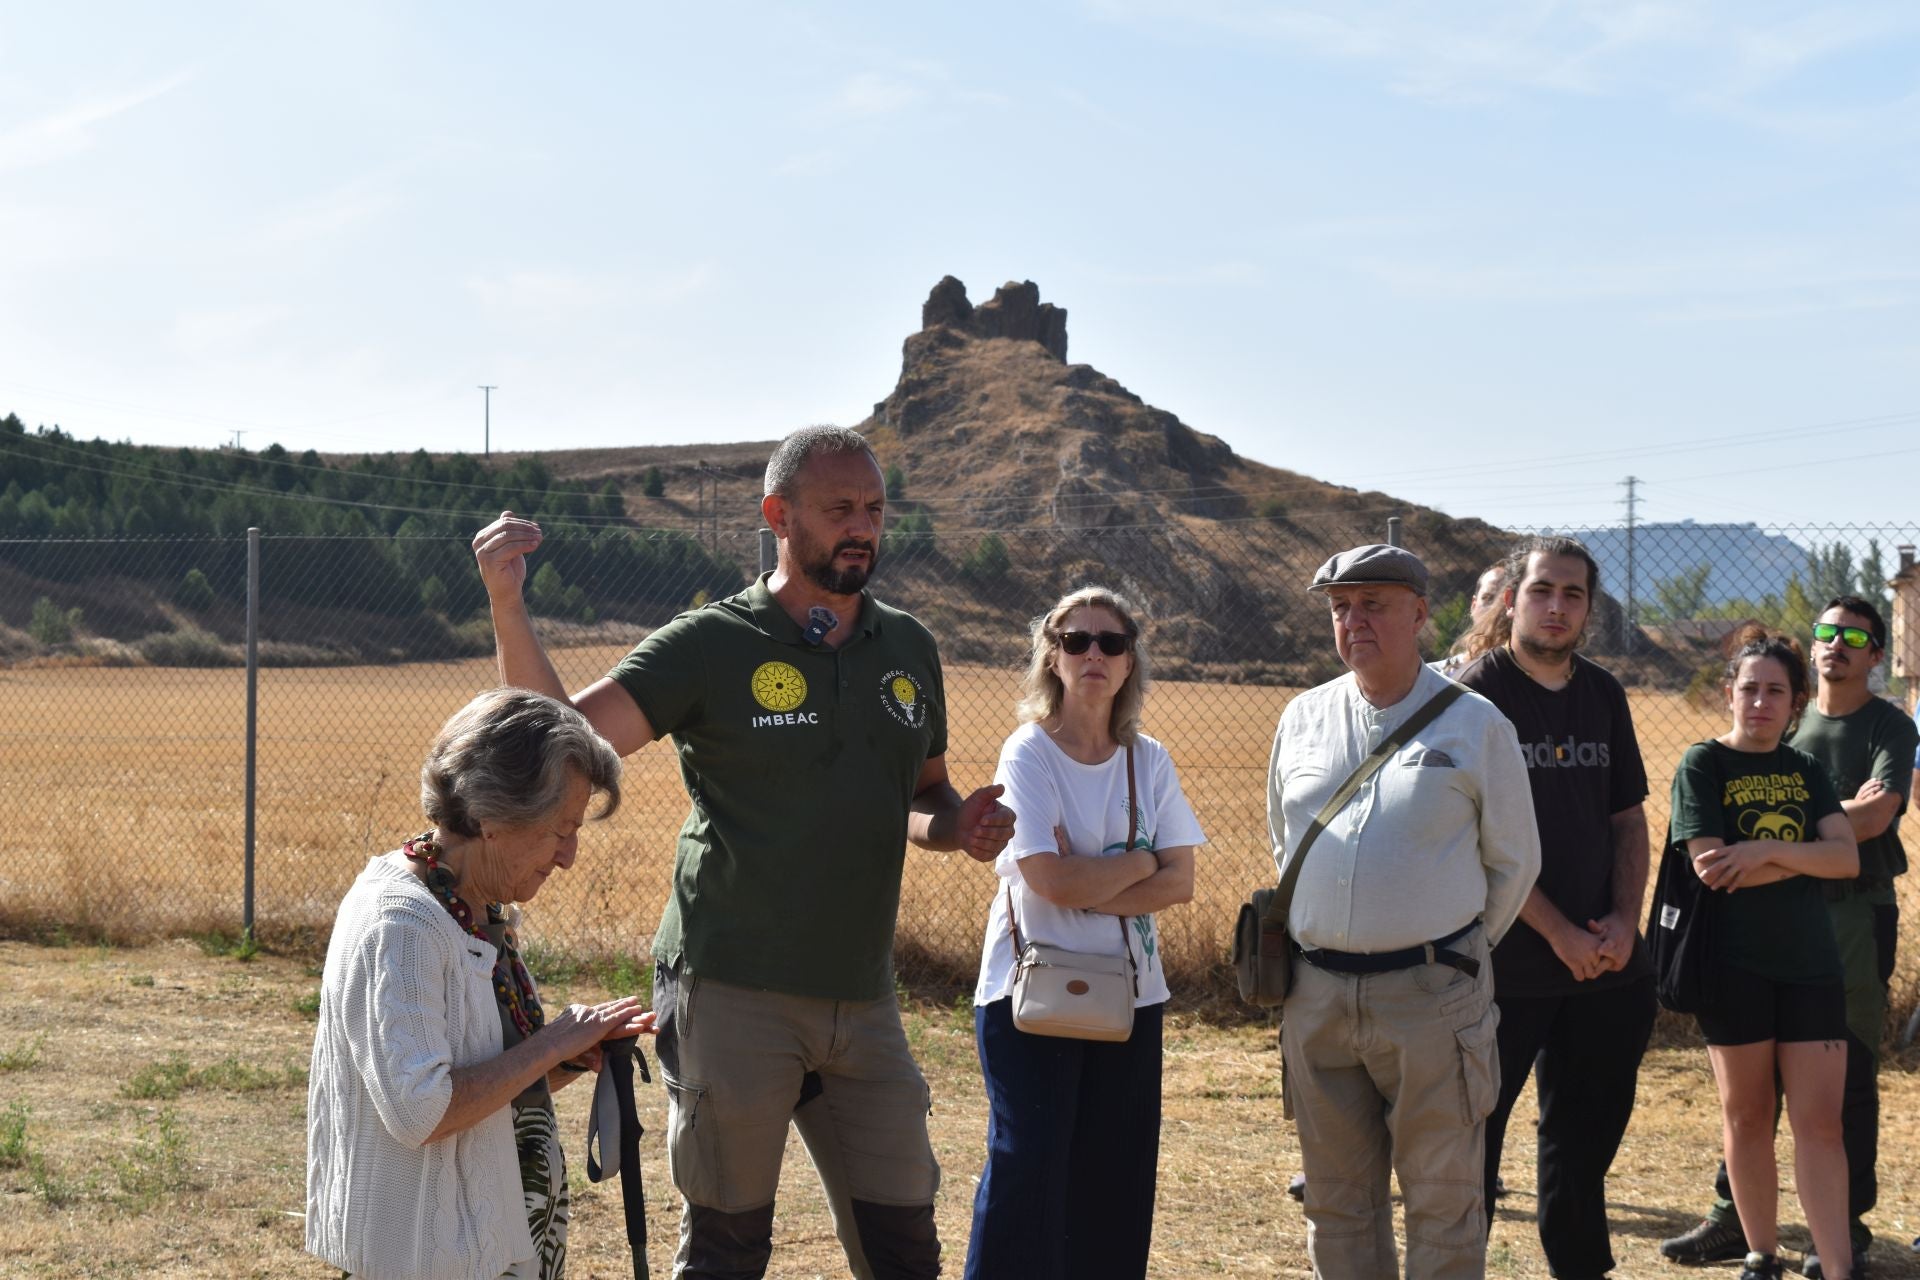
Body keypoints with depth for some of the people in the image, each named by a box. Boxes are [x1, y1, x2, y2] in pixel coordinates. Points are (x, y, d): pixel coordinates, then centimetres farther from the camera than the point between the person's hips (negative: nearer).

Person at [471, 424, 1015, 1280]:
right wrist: (507, 606, -28)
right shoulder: (710, 645, -6)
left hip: (861, 1002, 5)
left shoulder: (908, 649, 9)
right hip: (733, 996, -5)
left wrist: (962, 826, -1)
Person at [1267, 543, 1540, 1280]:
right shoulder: (1303, 719, 9)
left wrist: (1459, 952, 9)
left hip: (1430, 996, -4)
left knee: (1443, 1199, 0)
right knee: (1337, 1199, 11)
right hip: (1317, 993, 4)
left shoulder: (1475, 725, -2)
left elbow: (1515, 862, 6)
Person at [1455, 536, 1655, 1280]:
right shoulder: (1474, 696, -8)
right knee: (1473, 1130, 2)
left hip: (1606, 965, 6)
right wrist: (1559, 933, -14)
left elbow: (1628, 815, 14)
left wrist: (1624, 920, -1)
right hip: (1506, 963, -6)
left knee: (1587, 1131, 16)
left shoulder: (1602, 695, 10)